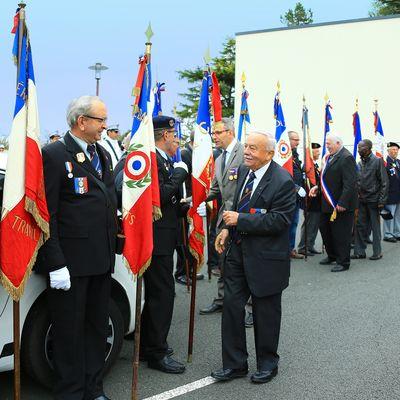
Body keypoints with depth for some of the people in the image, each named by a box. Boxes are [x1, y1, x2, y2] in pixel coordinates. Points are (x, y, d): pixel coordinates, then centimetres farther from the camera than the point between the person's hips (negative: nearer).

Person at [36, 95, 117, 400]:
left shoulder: (103, 155, 13)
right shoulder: (54, 154, -10)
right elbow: (47, 214, -14)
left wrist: (112, 248, 11)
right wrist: (55, 264, -18)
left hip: (102, 260, 8)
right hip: (70, 261, -7)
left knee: (98, 326, 17)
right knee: (69, 330, 6)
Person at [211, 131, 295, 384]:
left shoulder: (283, 181, -18)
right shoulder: (243, 171, 5)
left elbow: (280, 221, -23)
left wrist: (240, 220, -23)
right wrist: (228, 228, 2)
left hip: (265, 257, -6)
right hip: (238, 249, 7)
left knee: (265, 312, 10)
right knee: (231, 306, 8)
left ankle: (267, 363, 30)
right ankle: (235, 363, 23)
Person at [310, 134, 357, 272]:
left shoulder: (346, 158, -18)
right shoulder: (329, 157, 10)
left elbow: (350, 183, -23)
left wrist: (343, 203, -26)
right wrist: (318, 187, 4)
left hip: (341, 205, -9)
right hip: (328, 203, 9)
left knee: (341, 234, 1)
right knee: (324, 228, 18)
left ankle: (343, 262, 15)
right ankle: (332, 256, 35)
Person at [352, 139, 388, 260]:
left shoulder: (378, 161, -7)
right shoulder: (359, 163, 10)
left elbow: (384, 182, -9)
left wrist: (382, 200, -14)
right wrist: (357, 195, 6)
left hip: (373, 200, -5)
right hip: (361, 200, 6)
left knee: (375, 227, 3)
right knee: (360, 226, 7)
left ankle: (377, 252, 13)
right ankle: (359, 252, 14)